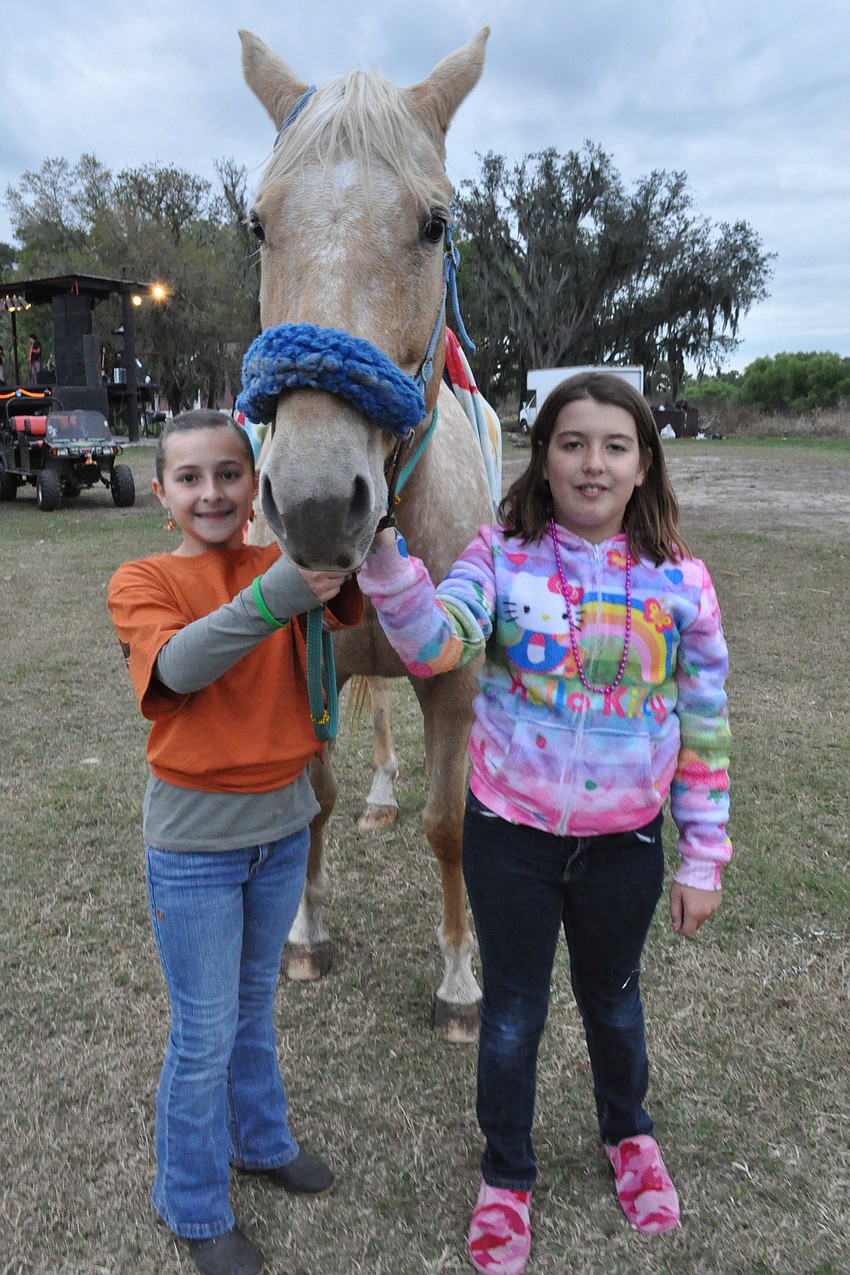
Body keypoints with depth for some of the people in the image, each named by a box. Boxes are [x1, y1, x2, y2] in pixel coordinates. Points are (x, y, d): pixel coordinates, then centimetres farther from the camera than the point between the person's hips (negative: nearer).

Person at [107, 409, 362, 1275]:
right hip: (195, 839, -3)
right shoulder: (142, 582, -12)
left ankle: (261, 1140, 48)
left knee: (254, 1002, 23)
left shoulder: (280, 564, -1)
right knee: (205, 1034, 9)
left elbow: (349, 606, -20)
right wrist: (279, 592, -44)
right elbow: (179, 665, -31)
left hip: (283, 821, 4)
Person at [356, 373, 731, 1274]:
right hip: (510, 836, -1)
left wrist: (703, 860, 0)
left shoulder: (679, 581, -8)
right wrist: (382, 555, -43)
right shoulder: (502, 556, -10)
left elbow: (704, 731, -2)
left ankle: (627, 1133, 57)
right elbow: (435, 646, -28)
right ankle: (506, 1176, 45)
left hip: (624, 843, 1)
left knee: (612, 1000, 25)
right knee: (512, 1013, 17)